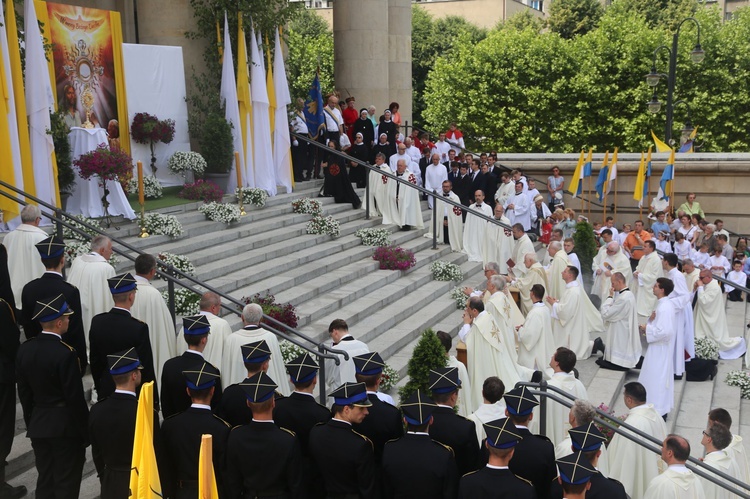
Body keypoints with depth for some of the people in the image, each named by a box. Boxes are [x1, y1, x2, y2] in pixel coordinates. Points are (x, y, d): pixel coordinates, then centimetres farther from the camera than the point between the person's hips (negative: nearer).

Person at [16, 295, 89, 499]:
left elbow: (24, 394, 7)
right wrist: (86, 432, -8)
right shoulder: (66, 353, -21)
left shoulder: (24, 349, 0)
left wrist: (31, 424, 17)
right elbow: (75, 398, -17)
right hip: (66, 427, -6)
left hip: (37, 426, 7)